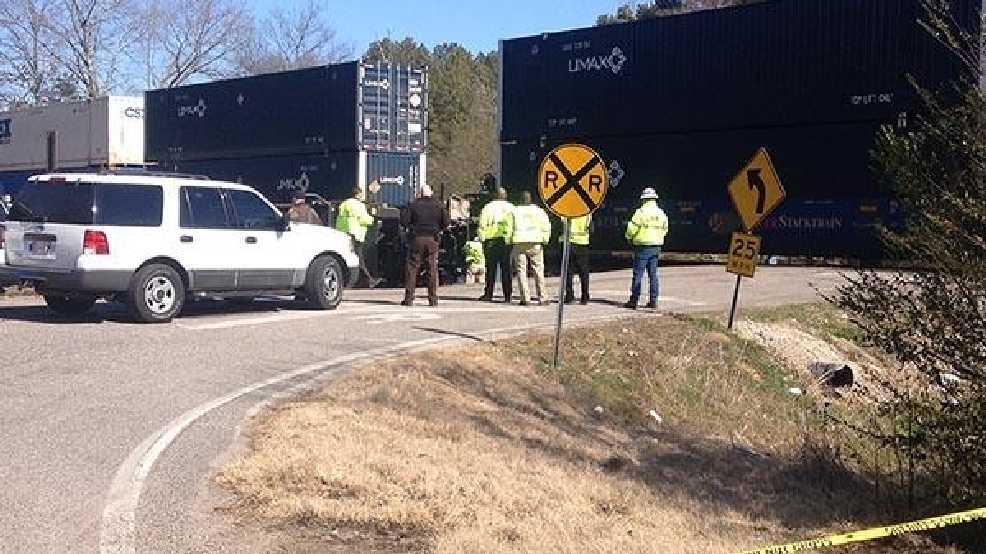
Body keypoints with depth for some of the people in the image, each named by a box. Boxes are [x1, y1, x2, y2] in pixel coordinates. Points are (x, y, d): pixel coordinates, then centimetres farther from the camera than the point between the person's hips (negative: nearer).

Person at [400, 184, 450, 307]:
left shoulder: (414, 204, -1)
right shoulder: (439, 205, 3)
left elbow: (405, 221, -5)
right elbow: (446, 223, 1)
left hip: (417, 238, -1)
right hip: (433, 240, 1)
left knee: (411, 269, 4)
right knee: (433, 269, 6)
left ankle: (409, 299, 1)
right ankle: (433, 299, 3)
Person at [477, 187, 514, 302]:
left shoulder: (487, 207, 3)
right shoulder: (511, 207, 7)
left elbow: (482, 226, 0)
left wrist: (482, 240, 3)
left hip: (491, 240, -1)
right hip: (507, 240, 1)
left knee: (491, 268, 3)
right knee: (506, 269, 4)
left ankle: (488, 294, 2)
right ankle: (507, 295, 5)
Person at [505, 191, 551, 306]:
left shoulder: (514, 211, 5)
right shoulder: (538, 211, 7)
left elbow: (509, 228, 4)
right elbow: (546, 226, 1)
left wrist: (508, 241, 11)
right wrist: (545, 240, 4)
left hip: (519, 243, -1)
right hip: (535, 243, 1)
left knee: (521, 270, 2)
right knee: (538, 270, 4)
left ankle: (525, 298, -3)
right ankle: (542, 297, 1)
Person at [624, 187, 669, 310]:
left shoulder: (641, 212, -11)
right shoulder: (661, 213, 8)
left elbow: (632, 229, -10)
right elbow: (664, 230, 15)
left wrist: (629, 237, 10)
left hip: (643, 246, -6)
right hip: (656, 246, 6)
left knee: (638, 274, -3)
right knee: (653, 274, 10)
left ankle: (634, 300, -2)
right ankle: (653, 300, 10)